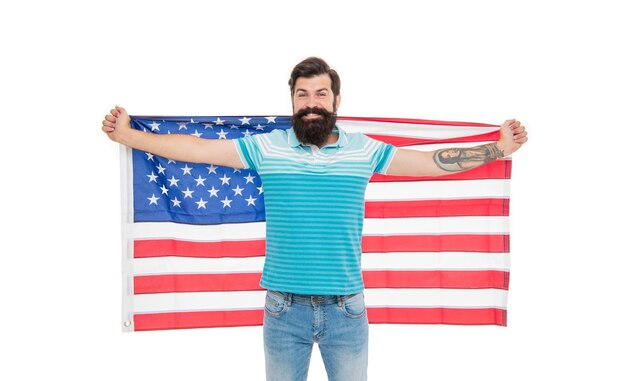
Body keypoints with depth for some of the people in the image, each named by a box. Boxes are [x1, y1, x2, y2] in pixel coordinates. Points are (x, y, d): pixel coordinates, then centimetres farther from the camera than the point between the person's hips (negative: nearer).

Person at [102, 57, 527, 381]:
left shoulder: (364, 150, 1)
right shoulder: (266, 148, -1)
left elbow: (432, 161, 6)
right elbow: (197, 149, 2)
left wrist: (499, 148, 3)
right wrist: (127, 135, 3)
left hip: (346, 308, 1)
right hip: (284, 309, 0)